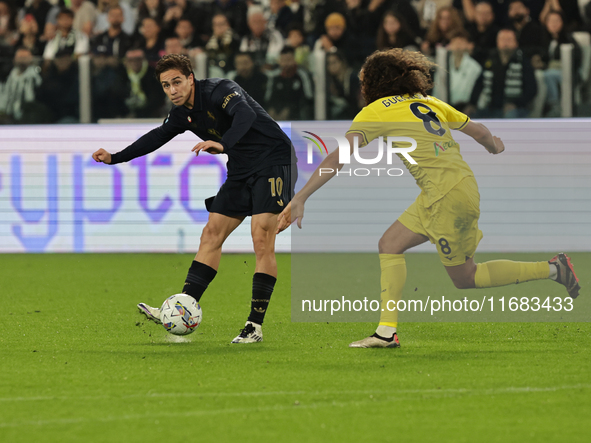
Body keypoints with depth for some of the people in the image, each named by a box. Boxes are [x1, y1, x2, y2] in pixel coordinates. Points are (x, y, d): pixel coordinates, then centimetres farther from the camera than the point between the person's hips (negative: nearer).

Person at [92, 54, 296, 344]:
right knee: (212, 233, 1)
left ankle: (255, 326, -17)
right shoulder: (183, 113, 6)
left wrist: (223, 143, -56)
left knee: (262, 238, -17)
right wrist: (116, 158, 18)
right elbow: (159, 136, 21)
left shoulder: (219, 91, -19)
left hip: (273, 161, -9)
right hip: (241, 171, 9)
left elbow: (246, 114, -38)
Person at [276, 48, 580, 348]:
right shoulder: (428, 103, 16)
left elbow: (338, 157, -13)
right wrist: (494, 148, 46)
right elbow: (479, 131, 22)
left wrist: (300, 198, -16)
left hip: (449, 195, -9)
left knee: (464, 278, 4)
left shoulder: (377, 111, -3)